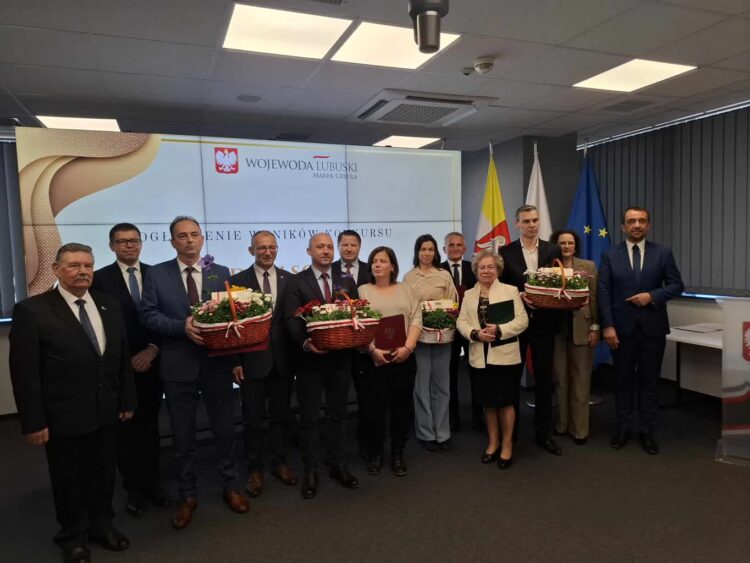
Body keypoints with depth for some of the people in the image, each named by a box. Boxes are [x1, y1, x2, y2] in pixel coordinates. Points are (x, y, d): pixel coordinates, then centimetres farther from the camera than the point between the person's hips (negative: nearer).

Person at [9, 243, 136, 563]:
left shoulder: (109, 306, 3)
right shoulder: (31, 310, -12)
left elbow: (122, 357, 7)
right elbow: (24, 372, -12)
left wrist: (127, 400, 7)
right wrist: (33, 421, -13)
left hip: (105, 411, 4)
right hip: (63, 415, -4)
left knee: (104, 472, 19)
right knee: (67, 478, 15)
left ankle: (101, 524, 41)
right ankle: (73, 536, 37)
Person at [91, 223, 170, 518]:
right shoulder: (100, 278, -3)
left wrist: (153, 349, -11)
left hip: (153, 362, 2)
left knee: (150, 425, 12)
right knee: (126, 428, 9)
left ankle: (152, 482, 26)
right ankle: (134, 488, 23)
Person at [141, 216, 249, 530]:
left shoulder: (221, 273, 6)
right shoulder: (156, 274, 1)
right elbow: (148, 315, -5)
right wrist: (182, 326, -19)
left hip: (217, 364, 1)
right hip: (178, 367, -1)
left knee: (225, 430, 13)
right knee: (183, 436, 12)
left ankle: (230, 487, 32)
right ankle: (188, 496, 30)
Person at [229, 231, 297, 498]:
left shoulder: (290, 279, 4)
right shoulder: (238, 280, -2)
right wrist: (235, 361, -8)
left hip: (283, 359, 2)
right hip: (252, 359, -2)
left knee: (281, 415, 14)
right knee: (253, 419, 9)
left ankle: (279, 463, 31)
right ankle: (255, 470, 25)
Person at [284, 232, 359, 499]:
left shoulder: (347, 281, 8)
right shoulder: (296, 282, -3)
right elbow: (292, 320, -11)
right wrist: (306, 342, -27)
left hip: (340, 357, 3)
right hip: (310, 358, -3)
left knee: (338, 415, 16)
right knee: (309, 418, 9)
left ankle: (338, 466, 31)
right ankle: (310, 471, 23)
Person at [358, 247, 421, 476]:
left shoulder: (405, 290, 10)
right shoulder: (362, 291, 4)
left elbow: (416, 320, 3)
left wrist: (407, 347, -11)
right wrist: (372, 349, -16)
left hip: (404, 358, 2)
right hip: (374, 359, -2)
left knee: (401, 407, 9)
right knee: (374, 407, 2)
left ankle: (397, 455, 23)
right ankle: (374, 454, 21)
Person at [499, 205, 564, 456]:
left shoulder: (553, 250, 4)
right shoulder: (505, 252, -1)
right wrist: (519, 296, -18)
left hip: (544, 322, 1)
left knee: (544, 379, 9)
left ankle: (543, 433, 22)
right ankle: (510, 432, 25)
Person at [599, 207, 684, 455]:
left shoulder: (663, 253, 3)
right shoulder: (610, 255, 1)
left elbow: (676, 285, 3)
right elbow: (604, 293, -4)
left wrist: (652, 296, -15)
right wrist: (607, 326, -11)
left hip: (653, 327, 1)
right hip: (622, 327, 0)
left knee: (649, 381, 8)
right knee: (624, 380, 10)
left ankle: (647, 432, 20)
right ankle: (623, 428, 23)